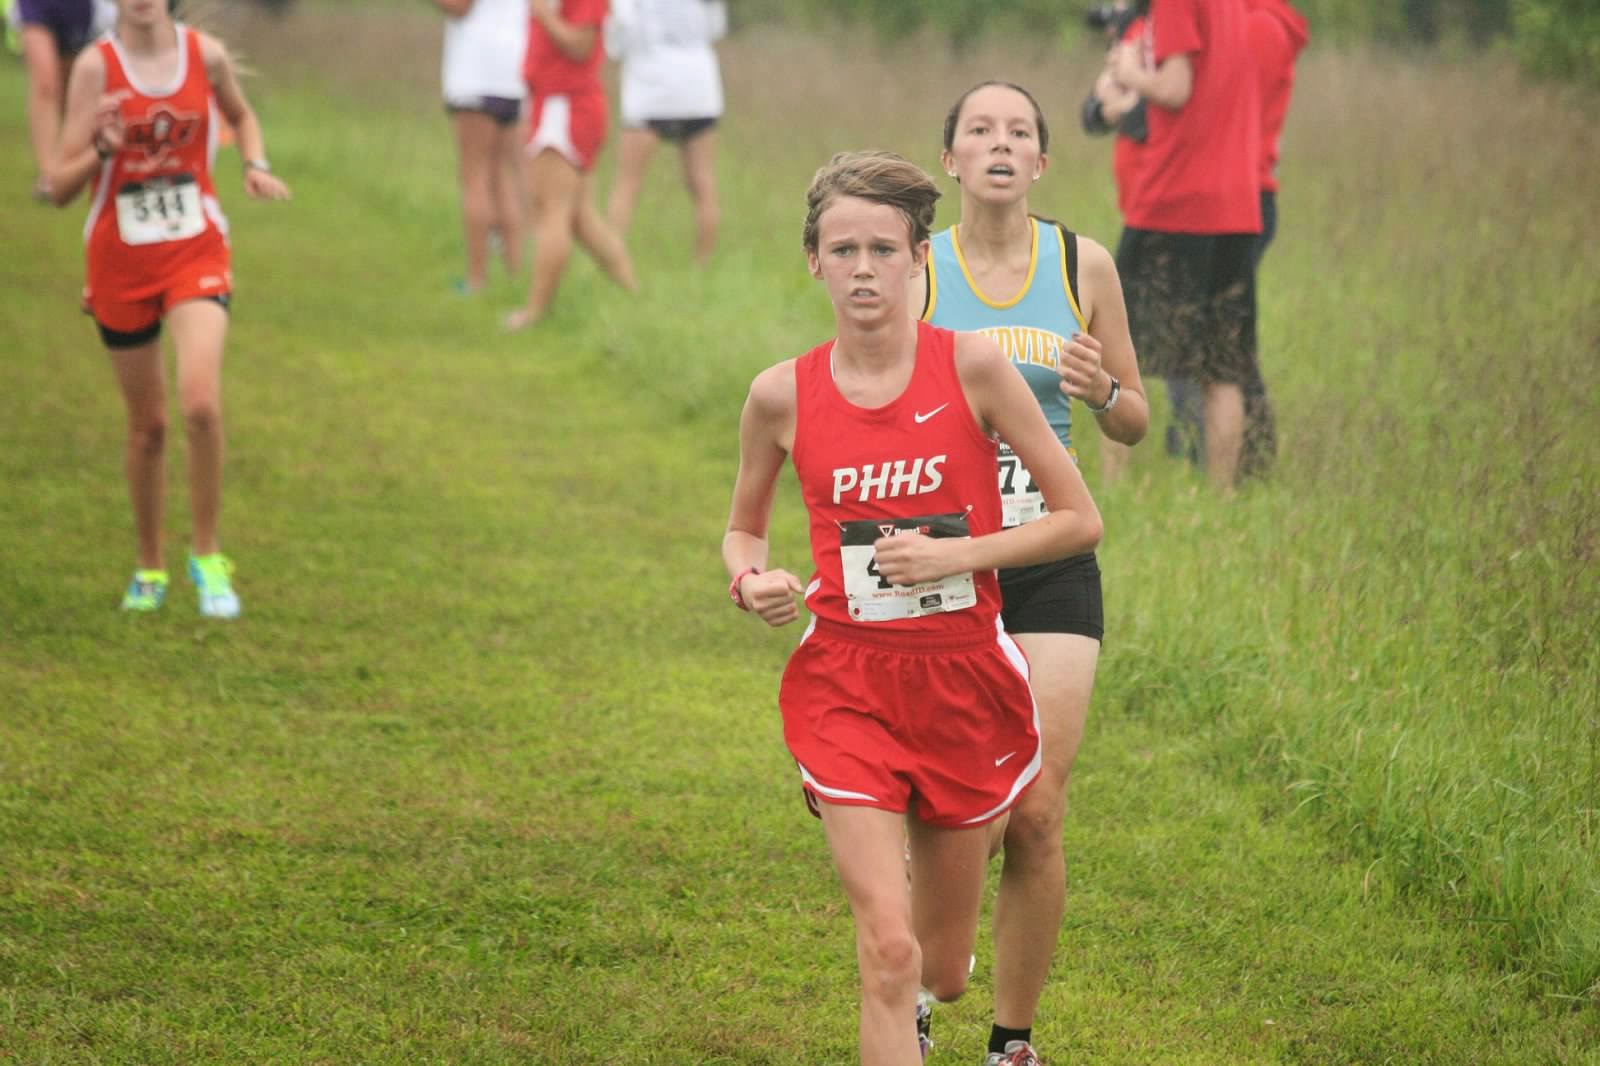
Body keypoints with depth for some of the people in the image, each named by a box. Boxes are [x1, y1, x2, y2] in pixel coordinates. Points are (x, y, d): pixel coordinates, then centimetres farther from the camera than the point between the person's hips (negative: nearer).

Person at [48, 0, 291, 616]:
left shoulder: (206, 55, -2)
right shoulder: (96, 67, -8)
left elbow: (241, 114, 21)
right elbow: (60, 189, -9)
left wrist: (255, 164, 2)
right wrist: (102, 151, -27)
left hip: (196, 252, 0)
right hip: (119, 262, 0)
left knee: (201, 404, -21)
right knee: (147, 426, 9)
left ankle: (207, 556, -3)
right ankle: (149, 569, 29)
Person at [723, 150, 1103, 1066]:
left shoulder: (973, 365, -7)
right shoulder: (782, 395, -3)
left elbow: (1081, 520, -4)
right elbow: (743, 527, 15)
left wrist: (956, 553, -15)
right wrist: (753, 580, -7)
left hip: (966, 680, 1)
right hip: (846, 685, 0)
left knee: (941, 973, 12)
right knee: (889, 956, -15)